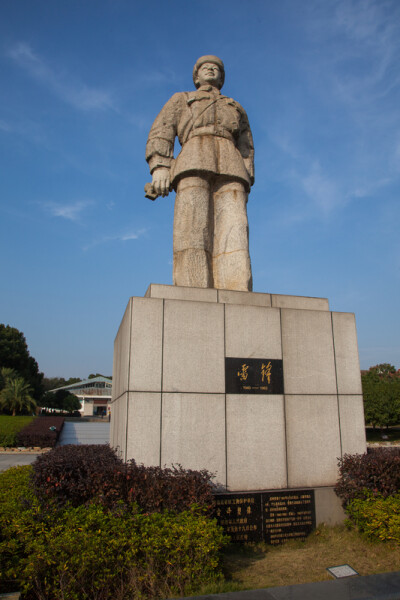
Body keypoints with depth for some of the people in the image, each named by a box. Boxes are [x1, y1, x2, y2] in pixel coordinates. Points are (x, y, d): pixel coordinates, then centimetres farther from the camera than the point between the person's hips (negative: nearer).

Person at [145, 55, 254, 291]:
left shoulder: (237, 109, 37)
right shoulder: (181, 100, 30)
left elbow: (246, 148, 25)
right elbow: (161, 133, 14)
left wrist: (245, 184, 7)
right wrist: (159, 166, -5)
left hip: (230, 166, 2)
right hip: (194, 163, -2)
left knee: (233, 230, -19)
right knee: (193, 232, -21)